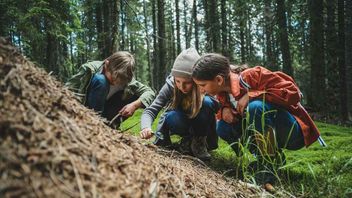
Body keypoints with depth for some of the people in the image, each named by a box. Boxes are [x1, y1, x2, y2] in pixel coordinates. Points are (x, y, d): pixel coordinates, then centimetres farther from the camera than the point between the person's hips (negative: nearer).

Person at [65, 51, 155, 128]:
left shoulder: (126, 80, -13)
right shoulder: (90, 69, -22)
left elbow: (150, 92, -13)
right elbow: (68, 91, -23)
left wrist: (135, 105, -31)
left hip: (103, 114, 4)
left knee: (136, 95, -12)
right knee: (100, 80, -29)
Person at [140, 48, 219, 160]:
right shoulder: (170, 86, -26)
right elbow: (150, 110, -33)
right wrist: (146, 127, -52)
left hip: (199, 125, 0)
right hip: (178, 123, 0)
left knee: (206, 102, -31)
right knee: (172, 115, -35)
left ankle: (199, 141, -12)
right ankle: (187, 141, -5)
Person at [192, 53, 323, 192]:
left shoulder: (252, 76, -23)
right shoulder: (223, 90, -2)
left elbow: (292, 93, -27)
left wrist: (251, 95, -29)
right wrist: (225, 109, -10)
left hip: (293, 131, -7)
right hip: (267, 130, 7)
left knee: (256, 106, -33)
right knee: (223, 127, -7)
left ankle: (269, 166, -22)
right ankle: (264, 157, 4)